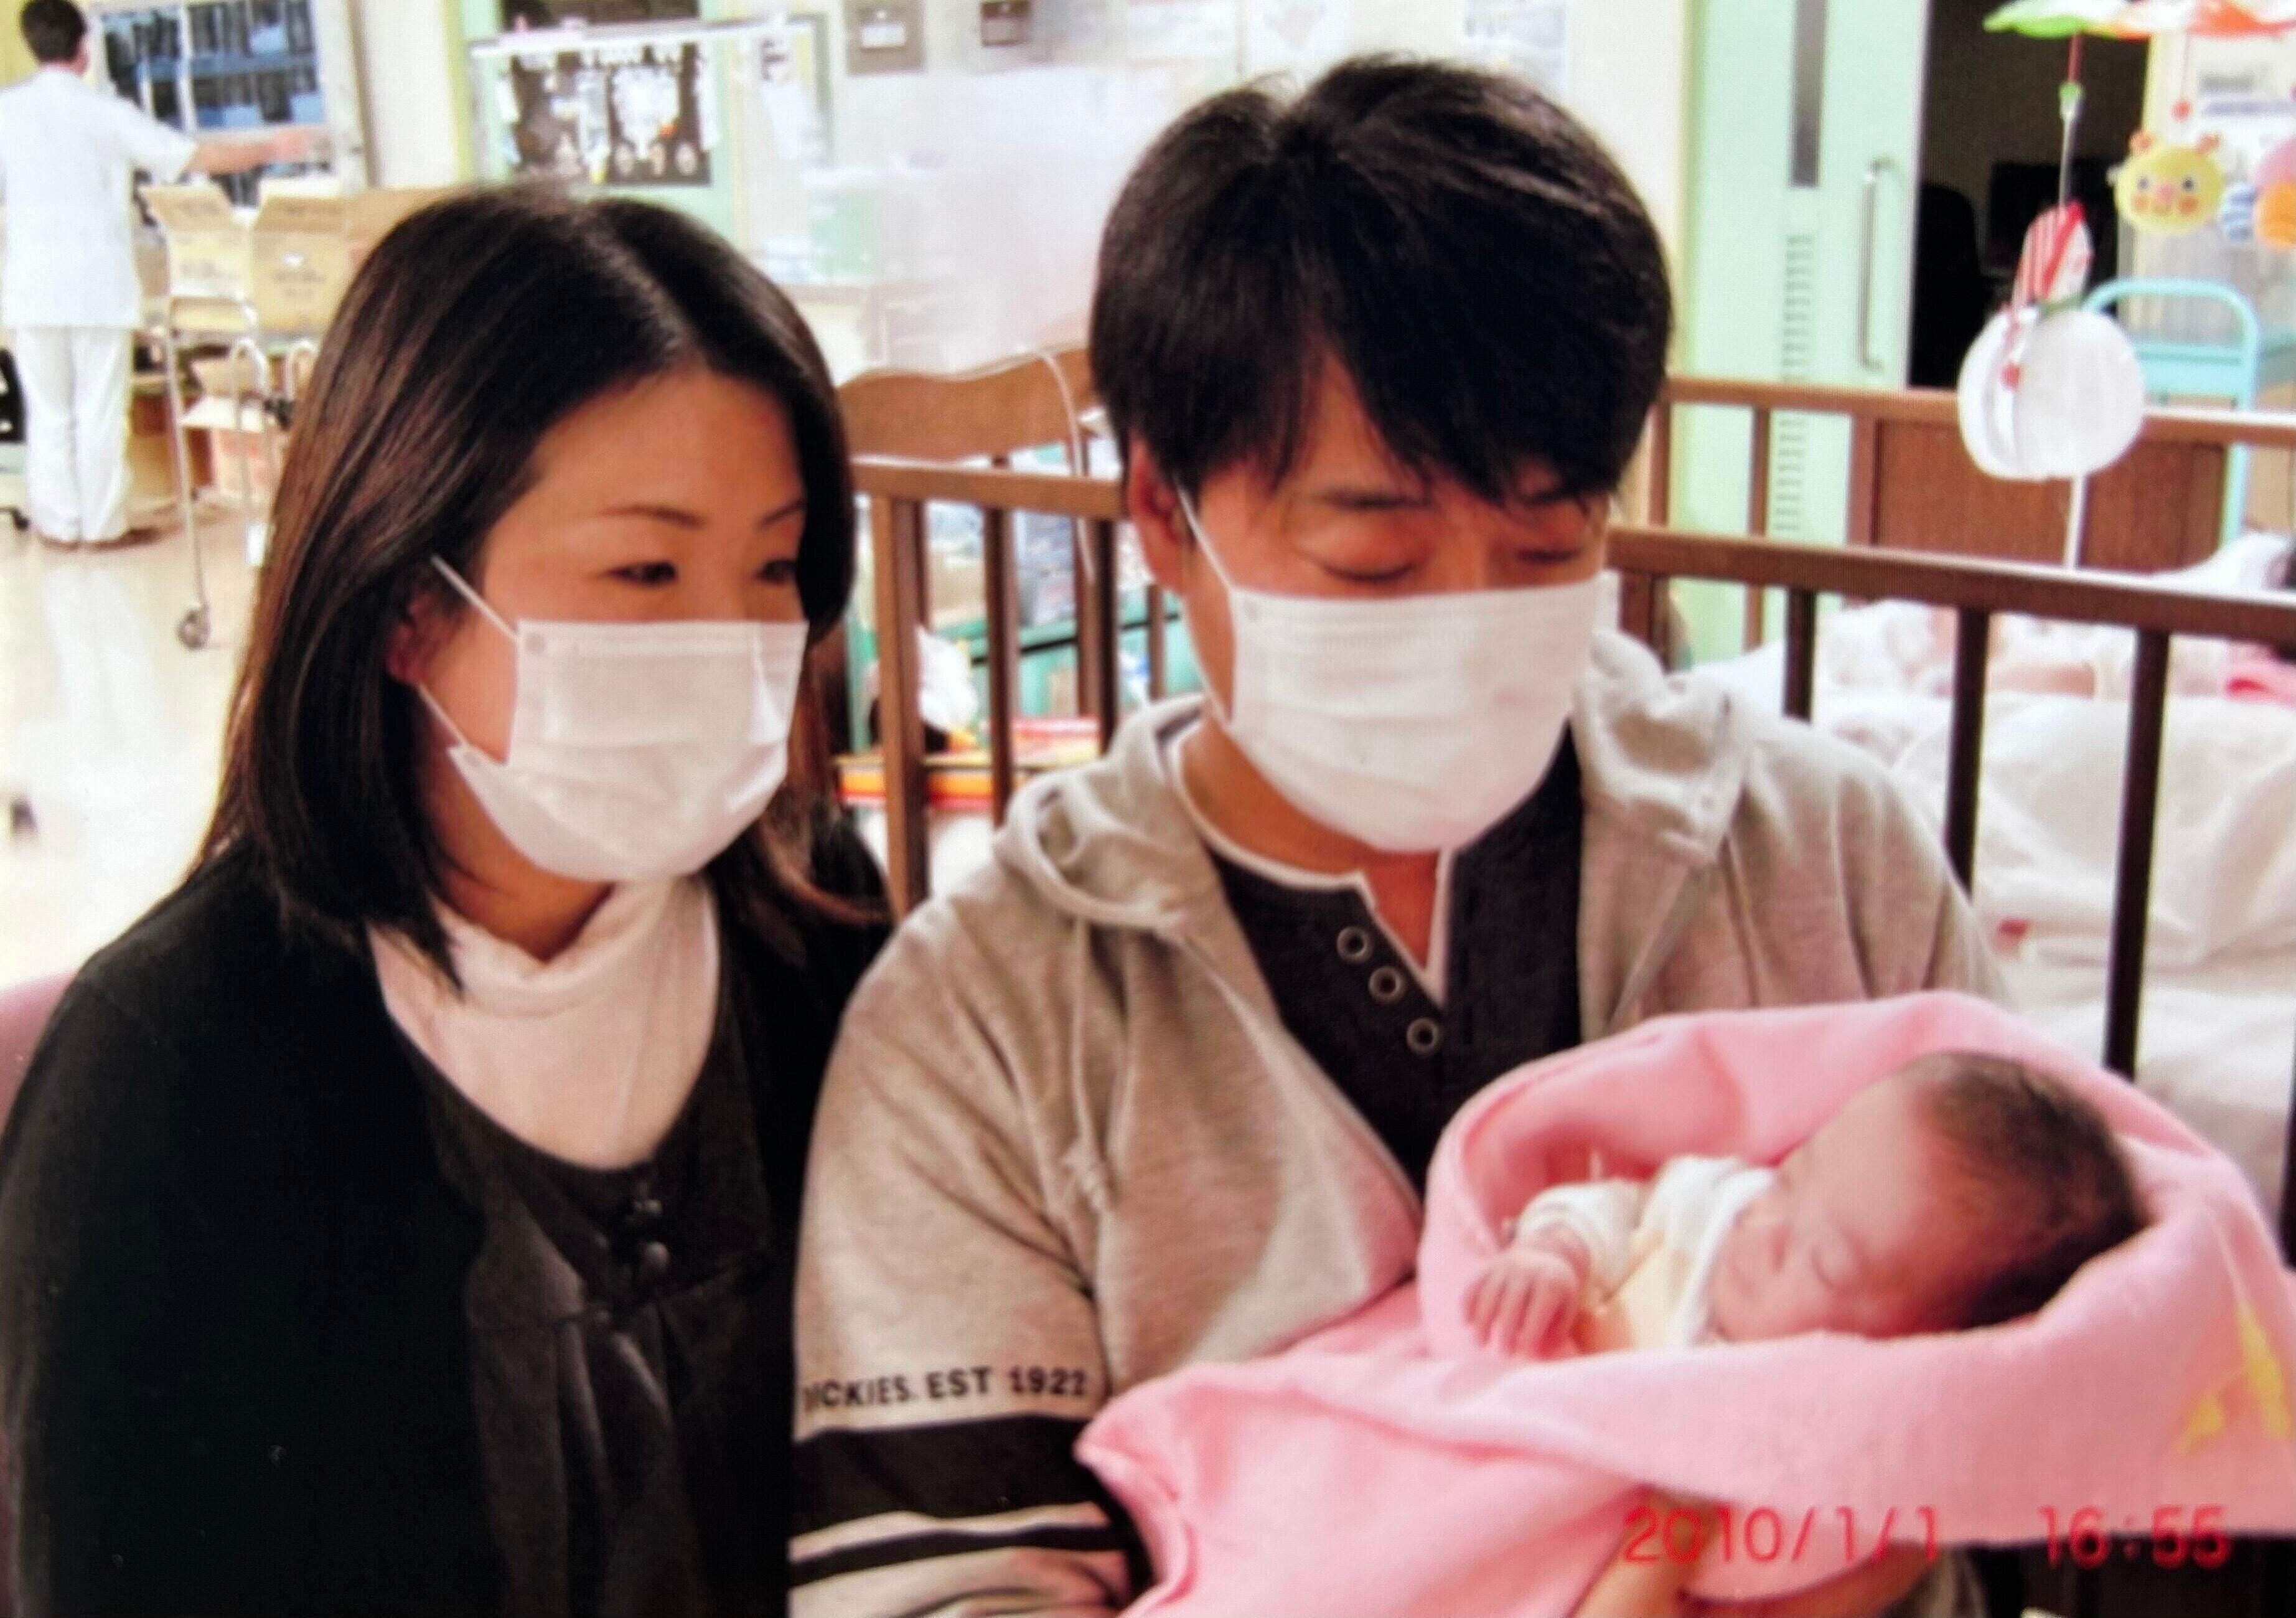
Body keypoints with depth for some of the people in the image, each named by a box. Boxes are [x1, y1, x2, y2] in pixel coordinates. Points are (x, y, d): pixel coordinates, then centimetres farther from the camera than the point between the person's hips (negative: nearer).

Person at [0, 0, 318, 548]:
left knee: (48, 412, 11)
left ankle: (58, 523, 15)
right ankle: (103, 523, 10)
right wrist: (270, 149, 7)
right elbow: (197, 157, -5)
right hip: (100, 286, -2)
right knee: (100, 411, 6)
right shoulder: (106, 113, -6)